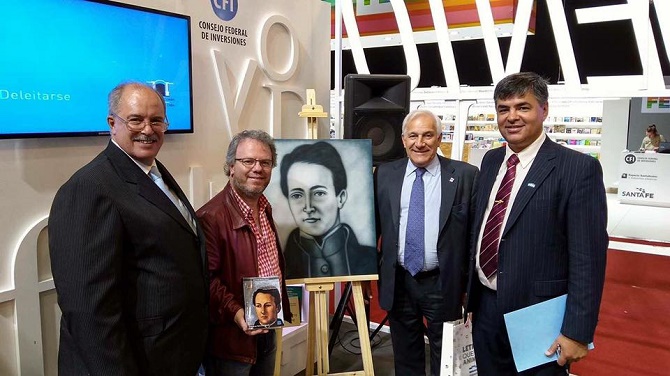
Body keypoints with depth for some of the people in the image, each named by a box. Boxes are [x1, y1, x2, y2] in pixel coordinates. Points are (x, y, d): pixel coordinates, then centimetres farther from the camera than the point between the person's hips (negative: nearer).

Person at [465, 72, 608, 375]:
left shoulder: (578, 168, -13)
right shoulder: (490, 160, 7)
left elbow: (587, 257, -15)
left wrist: (577, 332, -15)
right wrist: (472, 295, 13)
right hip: (485, 309, 6)